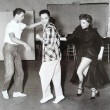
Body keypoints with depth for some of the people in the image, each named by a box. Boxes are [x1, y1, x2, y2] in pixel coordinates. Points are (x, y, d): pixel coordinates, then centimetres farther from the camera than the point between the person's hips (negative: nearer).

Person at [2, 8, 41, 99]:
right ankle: (4, 90, 9)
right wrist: (25, 44, -33)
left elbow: (29, 26, 24)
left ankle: (17, 92, 15)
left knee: (20, 72, 6)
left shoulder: (20, 25, 7)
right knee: (10, 71, -12)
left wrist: (40, 22, 13)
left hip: (16, 49, 8)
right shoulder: (11, 25, -16)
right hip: (9, 49, -8)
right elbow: (12, 38, -29)